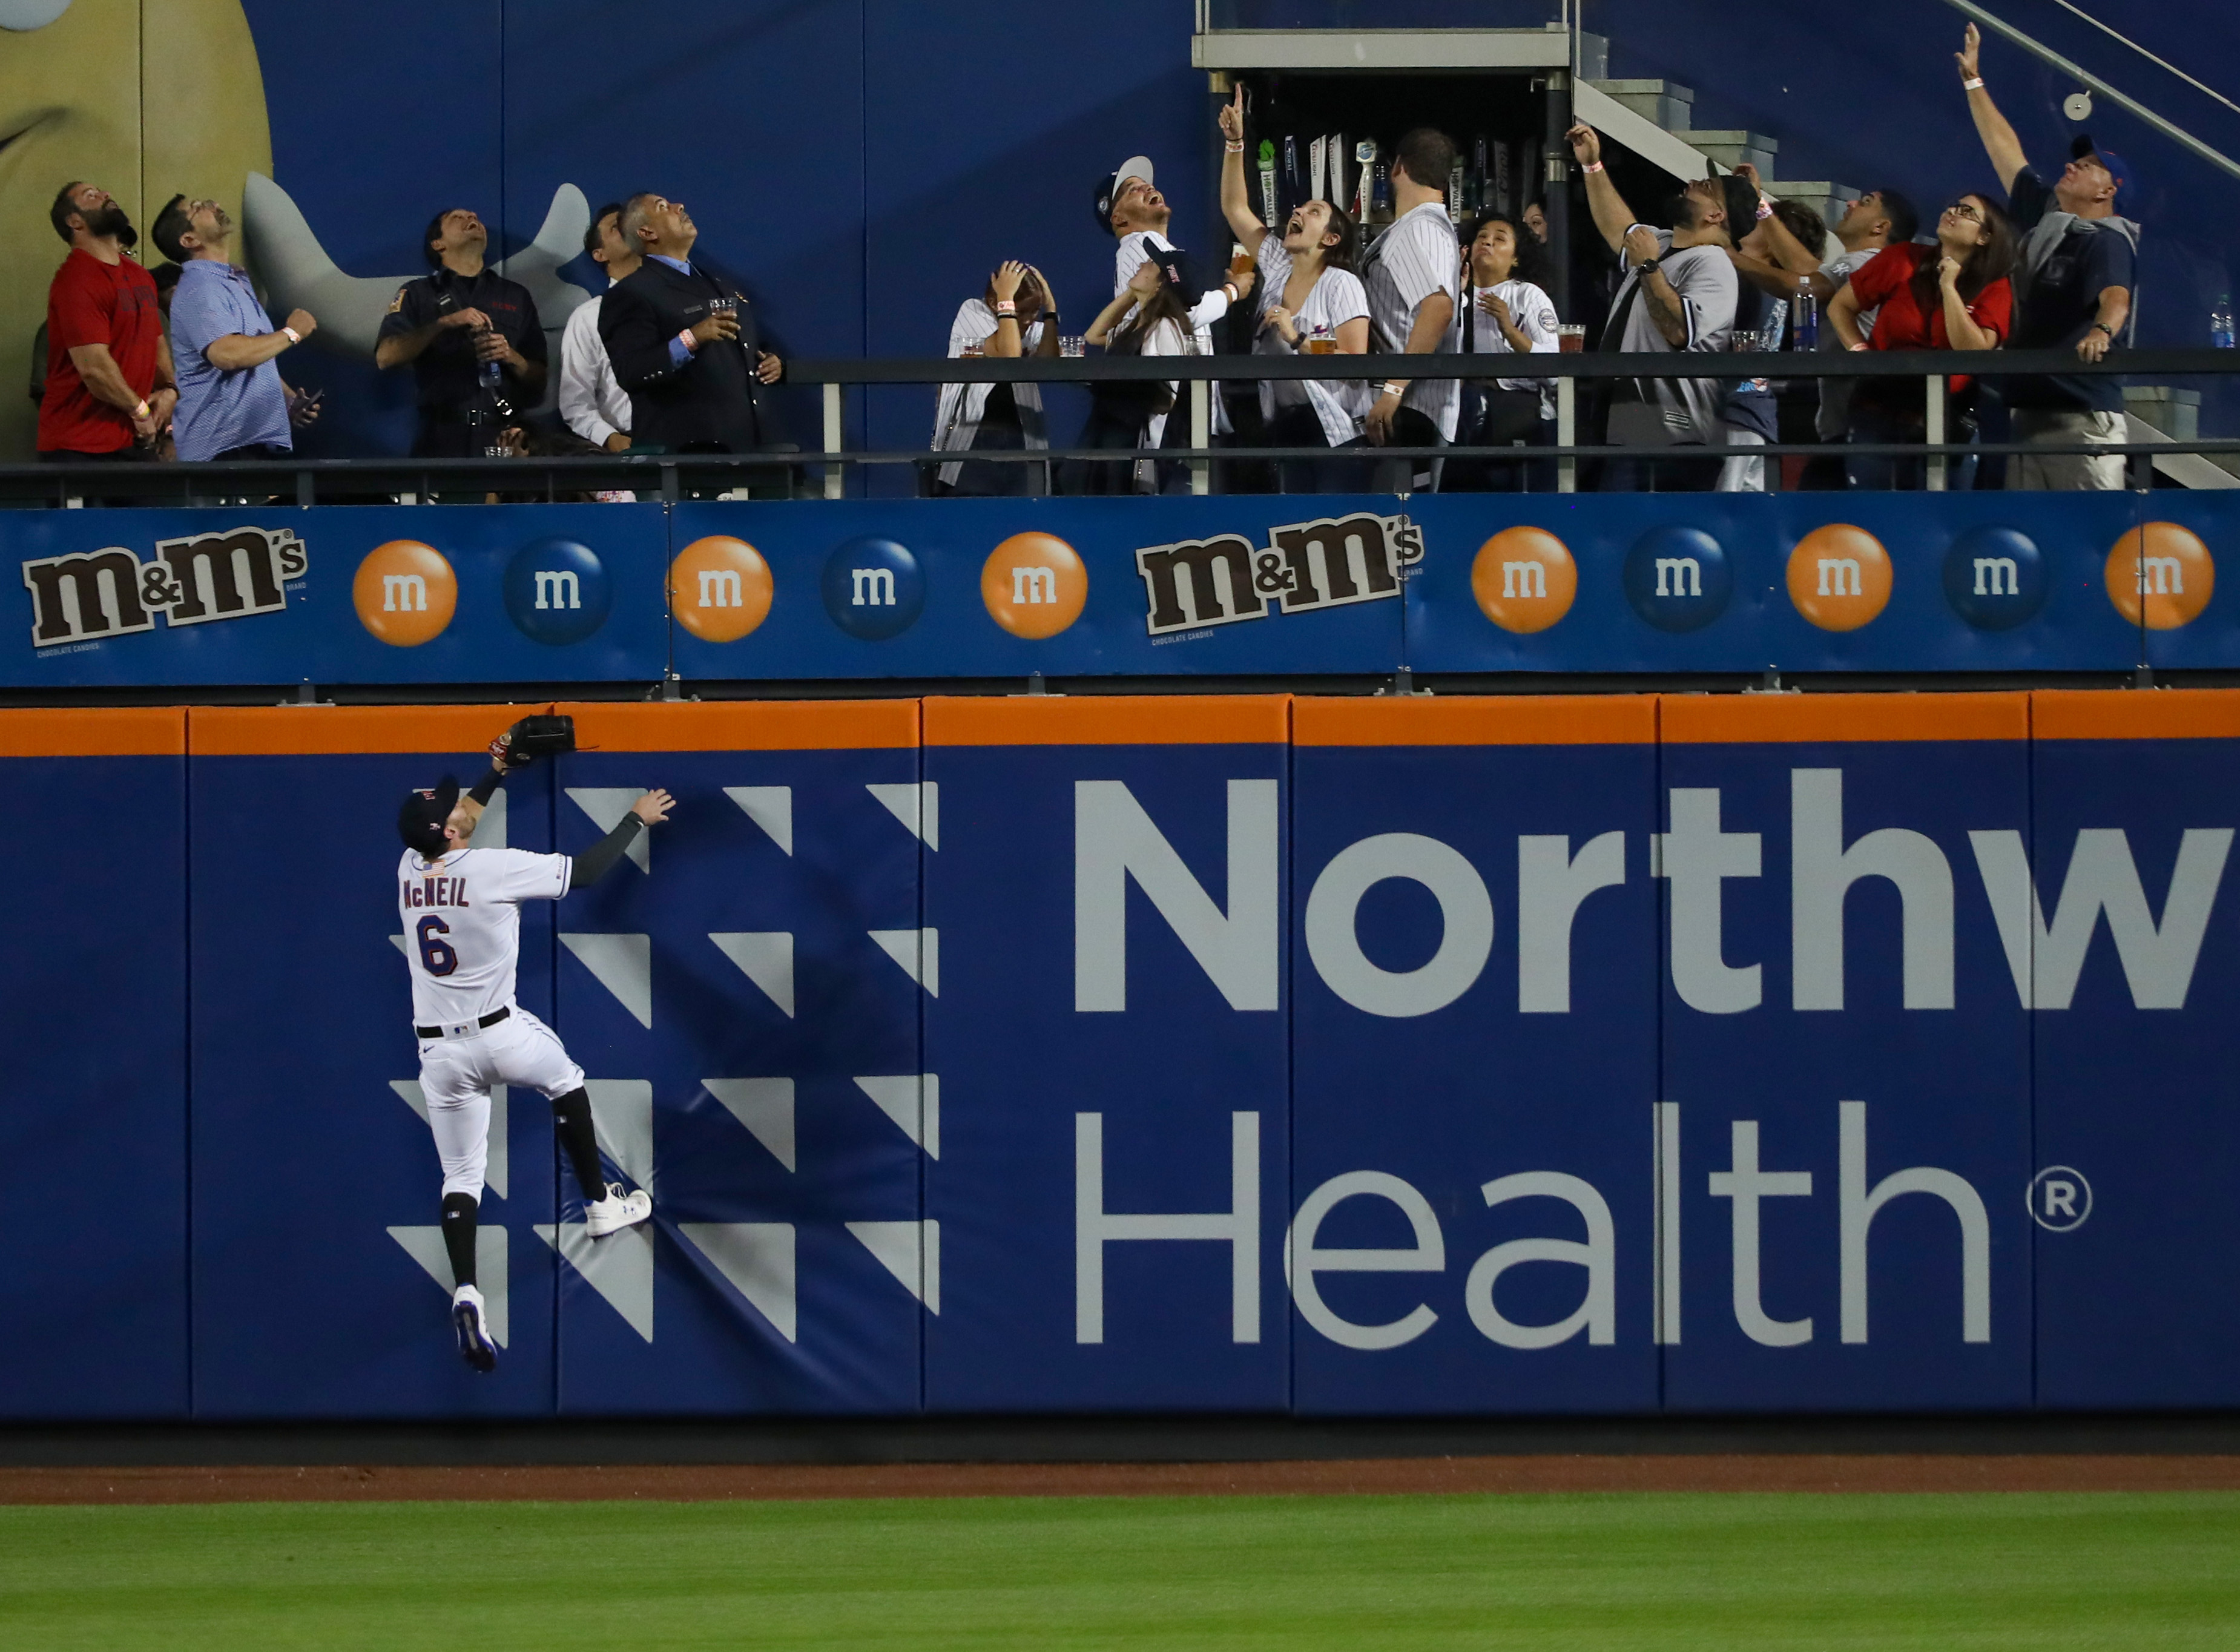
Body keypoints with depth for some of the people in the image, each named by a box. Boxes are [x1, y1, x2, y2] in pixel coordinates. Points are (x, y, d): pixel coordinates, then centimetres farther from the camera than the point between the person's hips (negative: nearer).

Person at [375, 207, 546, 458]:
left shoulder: (516, 296, 21)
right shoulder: (417, 294, 15)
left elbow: (539, 383, 17)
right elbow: (385, 357, -2)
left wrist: (511, 358, -4)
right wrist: (445, 323, -11)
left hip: (501, 438, 2)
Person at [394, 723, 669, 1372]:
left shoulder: (411, 867, 1)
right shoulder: (490, 868, -17)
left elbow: (453, 821, 26)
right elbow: (585, 872, -10)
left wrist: (497, 773, 28)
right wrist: (637, 819, 4)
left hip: (438, 1052, 4)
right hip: (499, 1035, -4)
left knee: (460, 1177, 7)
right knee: (565, 1079, 29)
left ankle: (465, 1293, -13)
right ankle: (597, 1204, 35)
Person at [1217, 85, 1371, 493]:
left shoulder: (1341, 284, -8)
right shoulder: (1277, 269, 10)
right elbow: (1234, 208, 12)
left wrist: (1297, 339, -19)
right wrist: (1234, 143, 4)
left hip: (1335, 429, -6)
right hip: (1286, 426, 6)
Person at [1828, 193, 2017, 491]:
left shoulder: (1995, 287, -2)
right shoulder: (1902, 260, 1)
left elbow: (1974, 352, -15)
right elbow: (1840, 308, 9)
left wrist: (1949, 286, -15)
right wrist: (1860, 352, -6)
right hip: (1879, 408, 1)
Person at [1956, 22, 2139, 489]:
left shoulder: (2107, 241, -8)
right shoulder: (2044, 219, 16)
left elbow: (2116, 296, -27)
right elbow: (2005, 150, 25)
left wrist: (2101, 332, -51)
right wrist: (1974, 82, 29)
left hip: (2083, 416, -9)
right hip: (2028, 407, 9)